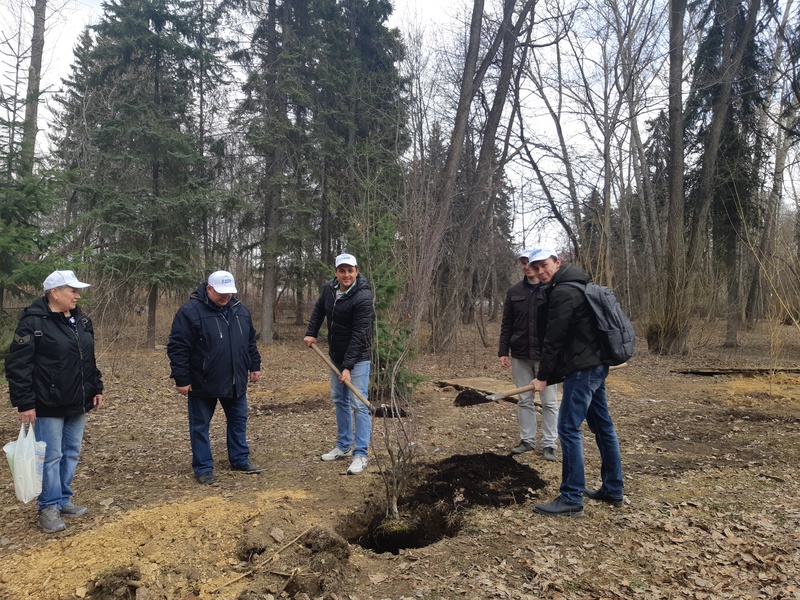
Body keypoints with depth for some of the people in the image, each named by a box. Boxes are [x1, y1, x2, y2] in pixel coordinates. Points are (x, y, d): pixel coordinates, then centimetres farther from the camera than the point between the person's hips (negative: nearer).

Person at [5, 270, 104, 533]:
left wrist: (96, 389, 14)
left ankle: (63, 500, 27)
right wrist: (24, 403, -17)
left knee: (72, 453, 14)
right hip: (49, 405, -7)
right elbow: (17, 365, -14)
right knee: (51, 456, 2)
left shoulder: (81, 320, 9)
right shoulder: (33, 322, -13)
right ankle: (49, 507, 16)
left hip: (77, 404, 7)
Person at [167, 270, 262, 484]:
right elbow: (177, 348, -16)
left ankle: (240, 459, 30)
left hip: (235, 381, 5)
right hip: (203, 383, -5)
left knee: (238, 421, 15)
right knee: (200, 426, 7)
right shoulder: (190, 311, -15)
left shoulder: (240, 309, 4)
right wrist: (181, 379, -16)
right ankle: (203, 468, 20)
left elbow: (251, 341, 16)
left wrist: (254, 366, 15)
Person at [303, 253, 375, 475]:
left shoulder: (363, 297, -24)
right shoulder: (329, 288, -3)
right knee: (339, 400, 16)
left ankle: (360, 454, -1)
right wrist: (311, 332, 4)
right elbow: (318, 309, 17)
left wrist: (348, 367, -28)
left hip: (357, 357, -7)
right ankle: (344, 446, 29)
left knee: (358, 404, -7)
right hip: (336, 355, 8)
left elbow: (359, 335, -26)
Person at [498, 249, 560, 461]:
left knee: (549, 402, 3)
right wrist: (503, 351, 4)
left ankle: (549, 444, 12)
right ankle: (527, 440, 21)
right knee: (525, 400, 10)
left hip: (546, 355, -3)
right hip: (520, 356, 3)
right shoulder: (514, 292, 7)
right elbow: (506, 324, 9)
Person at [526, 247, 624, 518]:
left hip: (582, 369, -11)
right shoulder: (574, 286, 18)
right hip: (596, 365, 11)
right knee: (603, 427, 15)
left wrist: (544, 376, -9)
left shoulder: (563, 292, -15)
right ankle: (613, 490, 26)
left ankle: (572, 499, -4)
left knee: (569, 429, -8)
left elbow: (554, 338, -16)